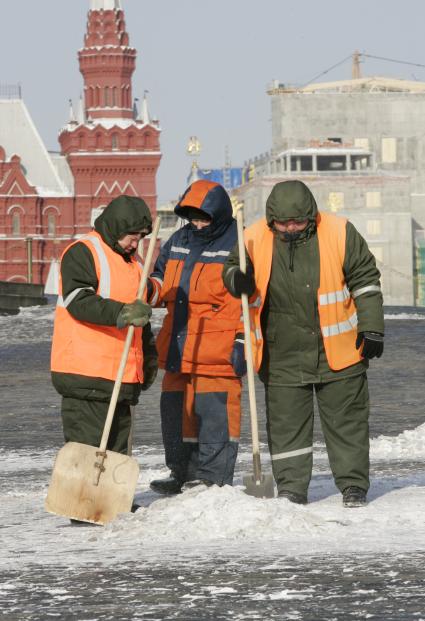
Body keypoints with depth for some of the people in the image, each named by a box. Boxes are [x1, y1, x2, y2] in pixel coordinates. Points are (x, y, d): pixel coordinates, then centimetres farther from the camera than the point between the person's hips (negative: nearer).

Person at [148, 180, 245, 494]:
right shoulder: (179, 241, 14)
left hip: (218, 352, -7)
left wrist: (243, 342, -11)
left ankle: (212, 478, 0)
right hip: (178, 350, 7)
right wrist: (150, 289, 0)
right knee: (176, 410, 11)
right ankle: (181, 473, 22)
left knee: (215, 414, -6)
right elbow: (162, 279, 24)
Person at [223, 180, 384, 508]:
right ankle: (291, 488, 12)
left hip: (338, 353, -1)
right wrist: (237, 278, -16)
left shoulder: (340, 233, -9)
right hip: (281, 355, 1)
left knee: (347, 421, 7)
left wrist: (372, 328, -4)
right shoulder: (255, 238, -6)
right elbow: (233, 269, 9)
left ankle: (353, 486, 16)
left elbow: (365, 280, -1)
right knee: (286, 424, 4)